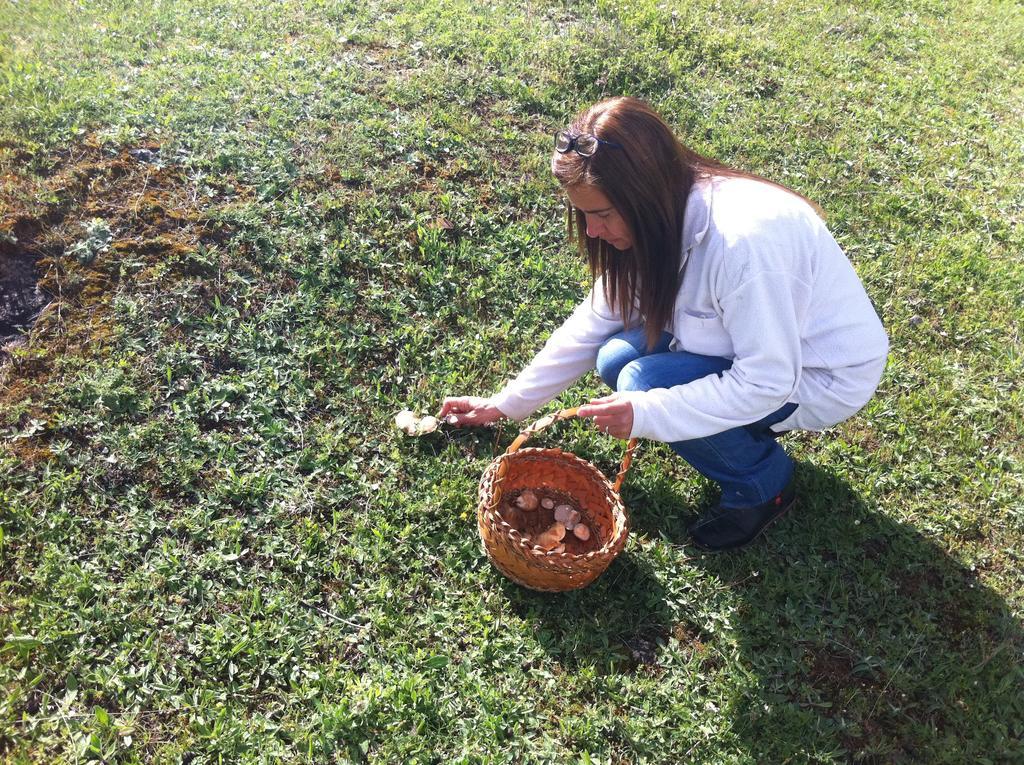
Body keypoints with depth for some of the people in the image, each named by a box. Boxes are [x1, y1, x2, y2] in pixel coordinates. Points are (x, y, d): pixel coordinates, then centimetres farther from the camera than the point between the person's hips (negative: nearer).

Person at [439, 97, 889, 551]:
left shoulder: (741, 240, -36)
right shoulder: (664, 218, -10)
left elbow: (766, 382, -30)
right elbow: (594, 322, -2)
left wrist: (646, 414, -32)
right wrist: (505, 404, -1)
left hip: (826, 374, -7)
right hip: (754, 341, 7)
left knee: (645, 384, -25)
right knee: (616, 360, -11)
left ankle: (764, 485, 0)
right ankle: (746, 427, 10)